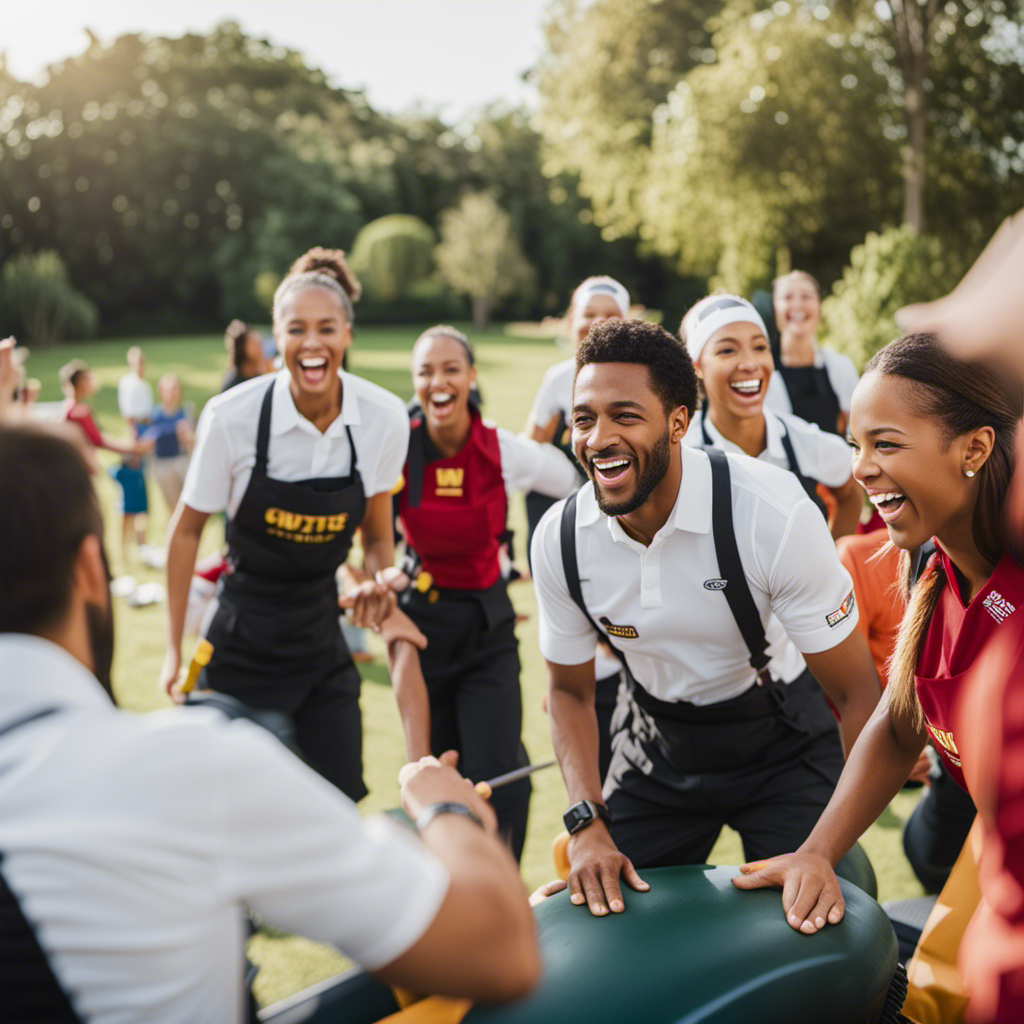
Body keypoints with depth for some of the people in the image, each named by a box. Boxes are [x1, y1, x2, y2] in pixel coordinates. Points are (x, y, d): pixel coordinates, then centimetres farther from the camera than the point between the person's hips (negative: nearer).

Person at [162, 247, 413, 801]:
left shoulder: (384, 417, -10)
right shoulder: (232, 417, -18)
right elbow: (186, 530, -4)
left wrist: (379, 582, -15)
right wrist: (174, 648, -2)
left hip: (321, 637, 3)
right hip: (241, 644, -2)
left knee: (342, 801, 5)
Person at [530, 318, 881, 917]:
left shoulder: (773, 512, -28)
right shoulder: (559, 540, -16)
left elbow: (858, 692, -20)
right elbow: (570, 689, 1)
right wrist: (588, 824, -12)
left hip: (782, 744, -3)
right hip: (659, 747, 3)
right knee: (610, 913, 5)